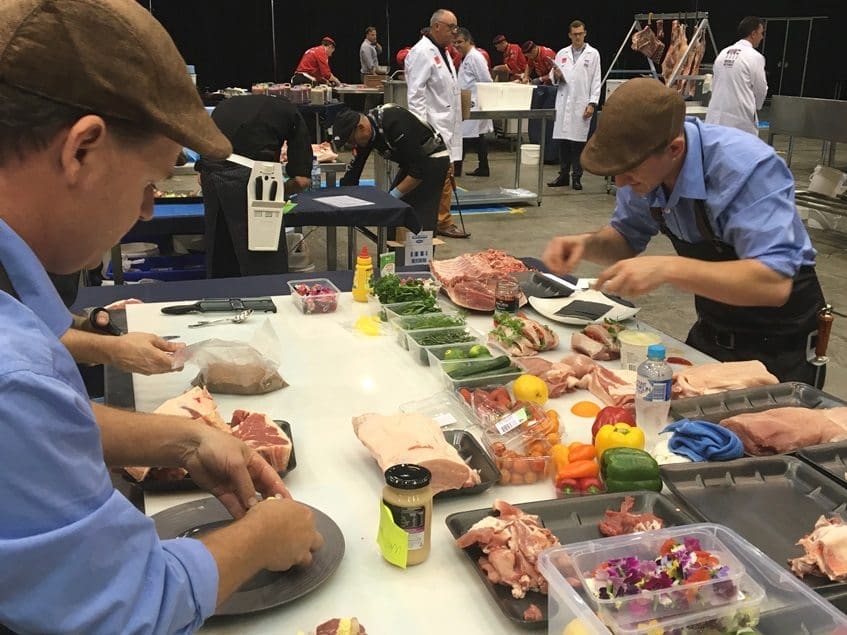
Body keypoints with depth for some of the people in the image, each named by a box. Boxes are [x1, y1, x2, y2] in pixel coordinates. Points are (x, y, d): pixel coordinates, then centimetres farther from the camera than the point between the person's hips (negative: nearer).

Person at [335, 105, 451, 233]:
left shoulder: (395, 124, -32)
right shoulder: (365, 131, -7)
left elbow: (419, 170, -30)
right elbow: (353, 170, 1)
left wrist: (393, 196, -26)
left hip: (434, 160, -9)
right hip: (412, 161, 9)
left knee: (421, 222, -14)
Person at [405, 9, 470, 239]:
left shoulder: (442, 52, 17)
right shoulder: (422, 52, -12)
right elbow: (415, 92, -17)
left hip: (445, 127, 9)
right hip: (432, 127, -9)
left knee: (445, 175, 11)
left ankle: (443, 222, 17)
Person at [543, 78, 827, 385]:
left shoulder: (748, 169, -32)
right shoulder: (644, 163, -12)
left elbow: (774, 283, -39)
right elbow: (626, 239, 3)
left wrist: (668, 268, -46)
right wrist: (587, 244, -19)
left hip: (777, 345, -6)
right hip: (711, 333, 6)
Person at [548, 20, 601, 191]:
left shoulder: (593, 54, 4)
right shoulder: (562, 53, 12)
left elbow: (596, 81, 1)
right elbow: (554, 78, 14)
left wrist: (592, 103, -7)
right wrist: (556, 76, -10)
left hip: (581, 103, -3)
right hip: (563, 102, 3)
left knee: (578, 141, -2)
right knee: (562, 140, 4)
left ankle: (577, 177, 5)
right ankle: (563, 175, 13)